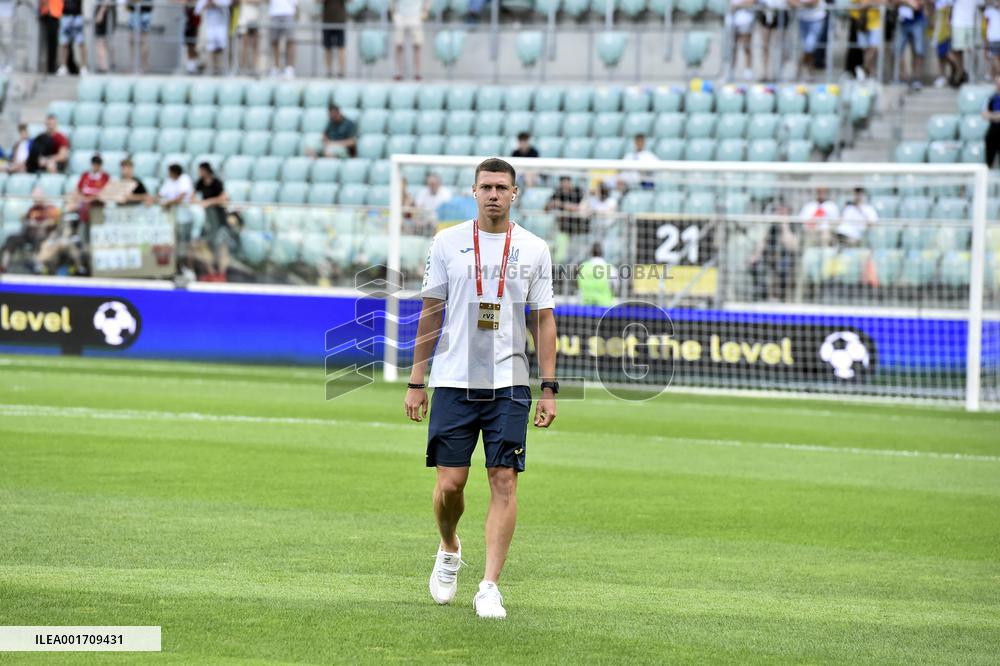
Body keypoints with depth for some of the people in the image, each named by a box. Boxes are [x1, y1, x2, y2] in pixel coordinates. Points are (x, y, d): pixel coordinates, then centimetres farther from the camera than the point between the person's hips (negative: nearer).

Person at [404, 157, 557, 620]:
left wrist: (549, 388, 1)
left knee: (504, 482, -7)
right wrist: (416, 382, 3)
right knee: (449, 483, -3)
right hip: (454, 381, 0)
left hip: (509, 384, 0)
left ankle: (489, 586, -4)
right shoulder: (447, 243, 4)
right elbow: (430, 313, 7)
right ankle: (449, 552, 27)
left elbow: (543, 319, 7)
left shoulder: (534, 249, 5)